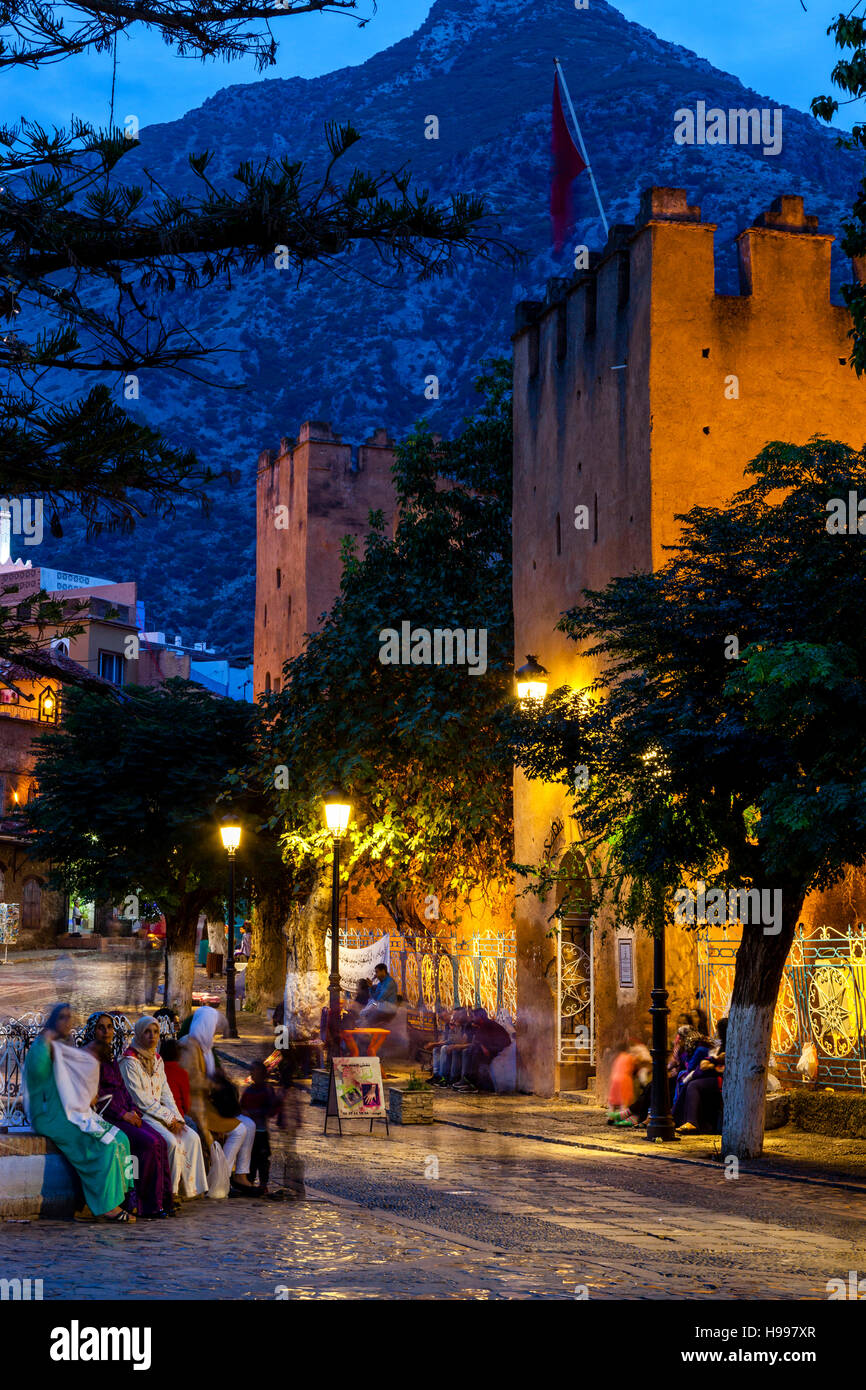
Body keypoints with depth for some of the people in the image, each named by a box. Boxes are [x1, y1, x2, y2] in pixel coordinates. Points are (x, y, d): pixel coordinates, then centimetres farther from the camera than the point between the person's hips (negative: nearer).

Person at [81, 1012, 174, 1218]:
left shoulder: (110, 1056, 19)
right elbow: (96, 1094, -15)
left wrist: (132, 1110, 3)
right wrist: (123, 1115, -14)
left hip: (124, 1114, 8)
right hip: (105, 1116, -8)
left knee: (160, 1142, -12)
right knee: (149, 1143, -23)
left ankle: (163, 1199, -11)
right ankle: (149, 1205, -16)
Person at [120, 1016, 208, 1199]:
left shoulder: (157, 1059, 15)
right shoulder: (130, 1061, -10)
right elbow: (141, 1100, -14)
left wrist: (176, 1118, -2)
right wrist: (168, 1118, -14)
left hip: (161, 1113, 8)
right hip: (141, 1115, -8)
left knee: (192, 1137, -13)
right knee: (171, 1141, -29)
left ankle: (189, 1187, -10)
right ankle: (172, 1191, -16)